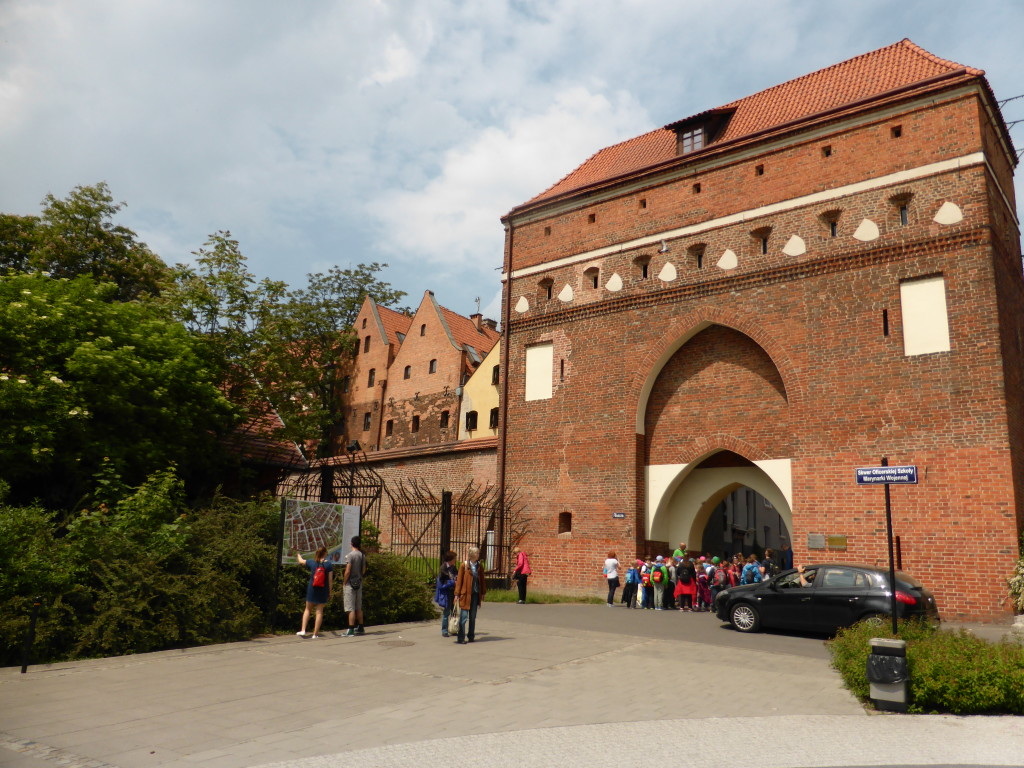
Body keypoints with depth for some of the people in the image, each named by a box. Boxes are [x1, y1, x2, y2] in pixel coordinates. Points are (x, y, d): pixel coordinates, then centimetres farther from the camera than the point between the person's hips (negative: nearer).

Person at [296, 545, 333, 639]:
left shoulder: (312, 562, -1)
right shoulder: (329, 564, -7)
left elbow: (301, 561, 20)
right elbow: (330, 580, -5)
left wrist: (298, 555, 42)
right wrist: (330, 592, 4)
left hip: (312, 589, 1)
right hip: (323, 591, -1)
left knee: (307, 609, 17)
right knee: (319, 611, 4)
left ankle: (303, 630, 9)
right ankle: (315, 634, 5)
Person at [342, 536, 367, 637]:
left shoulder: (350, 555, -14)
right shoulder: (362, 555, 5)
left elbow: (347, 571, -16)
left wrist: (344, 583, -8)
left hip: (350, 584, -6)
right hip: (359, 583, 6)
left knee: (351, 608, -5)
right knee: (359, 607, 15)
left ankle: (351, 630, -5)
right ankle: (360, 628, 21)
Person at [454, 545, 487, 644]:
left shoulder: (479, 565, 7)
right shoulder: (464, 565, -6)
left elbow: (482, 579, 13)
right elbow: (459, 580, -5)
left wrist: (483, 592, 10)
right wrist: (457, 594, -7)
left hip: (476, 594, 5)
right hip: (465, 594, -5)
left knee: (473, 617, 12)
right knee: (464, 616, -5)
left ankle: (471, 636, 21)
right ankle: (461, 638, -1)